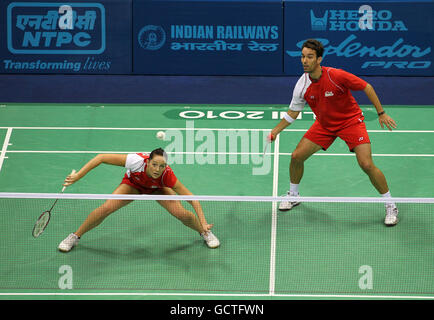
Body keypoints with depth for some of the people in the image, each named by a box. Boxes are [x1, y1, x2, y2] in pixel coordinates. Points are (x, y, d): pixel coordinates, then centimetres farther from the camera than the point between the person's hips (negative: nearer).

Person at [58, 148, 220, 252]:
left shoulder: (167, 175, -39)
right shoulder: (137, 161, -42)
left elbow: (192, 199, -32)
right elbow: (101, 158, -34)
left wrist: (204, 224, -40)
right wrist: (77, 176, -38)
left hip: (158, 188, 0)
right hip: (133, 184, 0)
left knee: (182, 214, -19)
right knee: (105, 209, -19)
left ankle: (204, 233, 15)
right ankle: (74, 237, 4)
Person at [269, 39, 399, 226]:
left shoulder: (337, 76, -29)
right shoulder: (302, 86, -14)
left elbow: (367, 87, -17)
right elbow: (293, 112, 3)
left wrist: (381, 113, -16)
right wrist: (275, 131, -3)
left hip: (350, 121, -5)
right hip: (324, 124, 5)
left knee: (366, 165, -18)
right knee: (296, 157, -2)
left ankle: (390, 206, -1)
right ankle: (293, 196, 26)